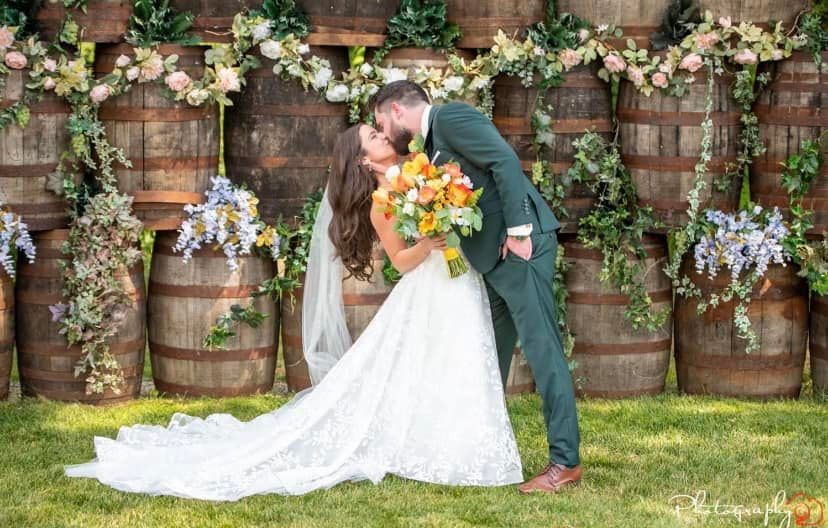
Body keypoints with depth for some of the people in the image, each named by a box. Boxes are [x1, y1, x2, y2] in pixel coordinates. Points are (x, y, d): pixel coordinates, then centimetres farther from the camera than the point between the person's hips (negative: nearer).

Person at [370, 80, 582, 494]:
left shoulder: (451, 116, -6)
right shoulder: (432, 144, 22)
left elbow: (505, 160, -16)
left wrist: (518, 229, -20)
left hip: (520, 245, -10)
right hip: (491, 258, 10)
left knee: (542, 348, -10)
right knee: (489, 357, 16)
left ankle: (566, 462, -11)